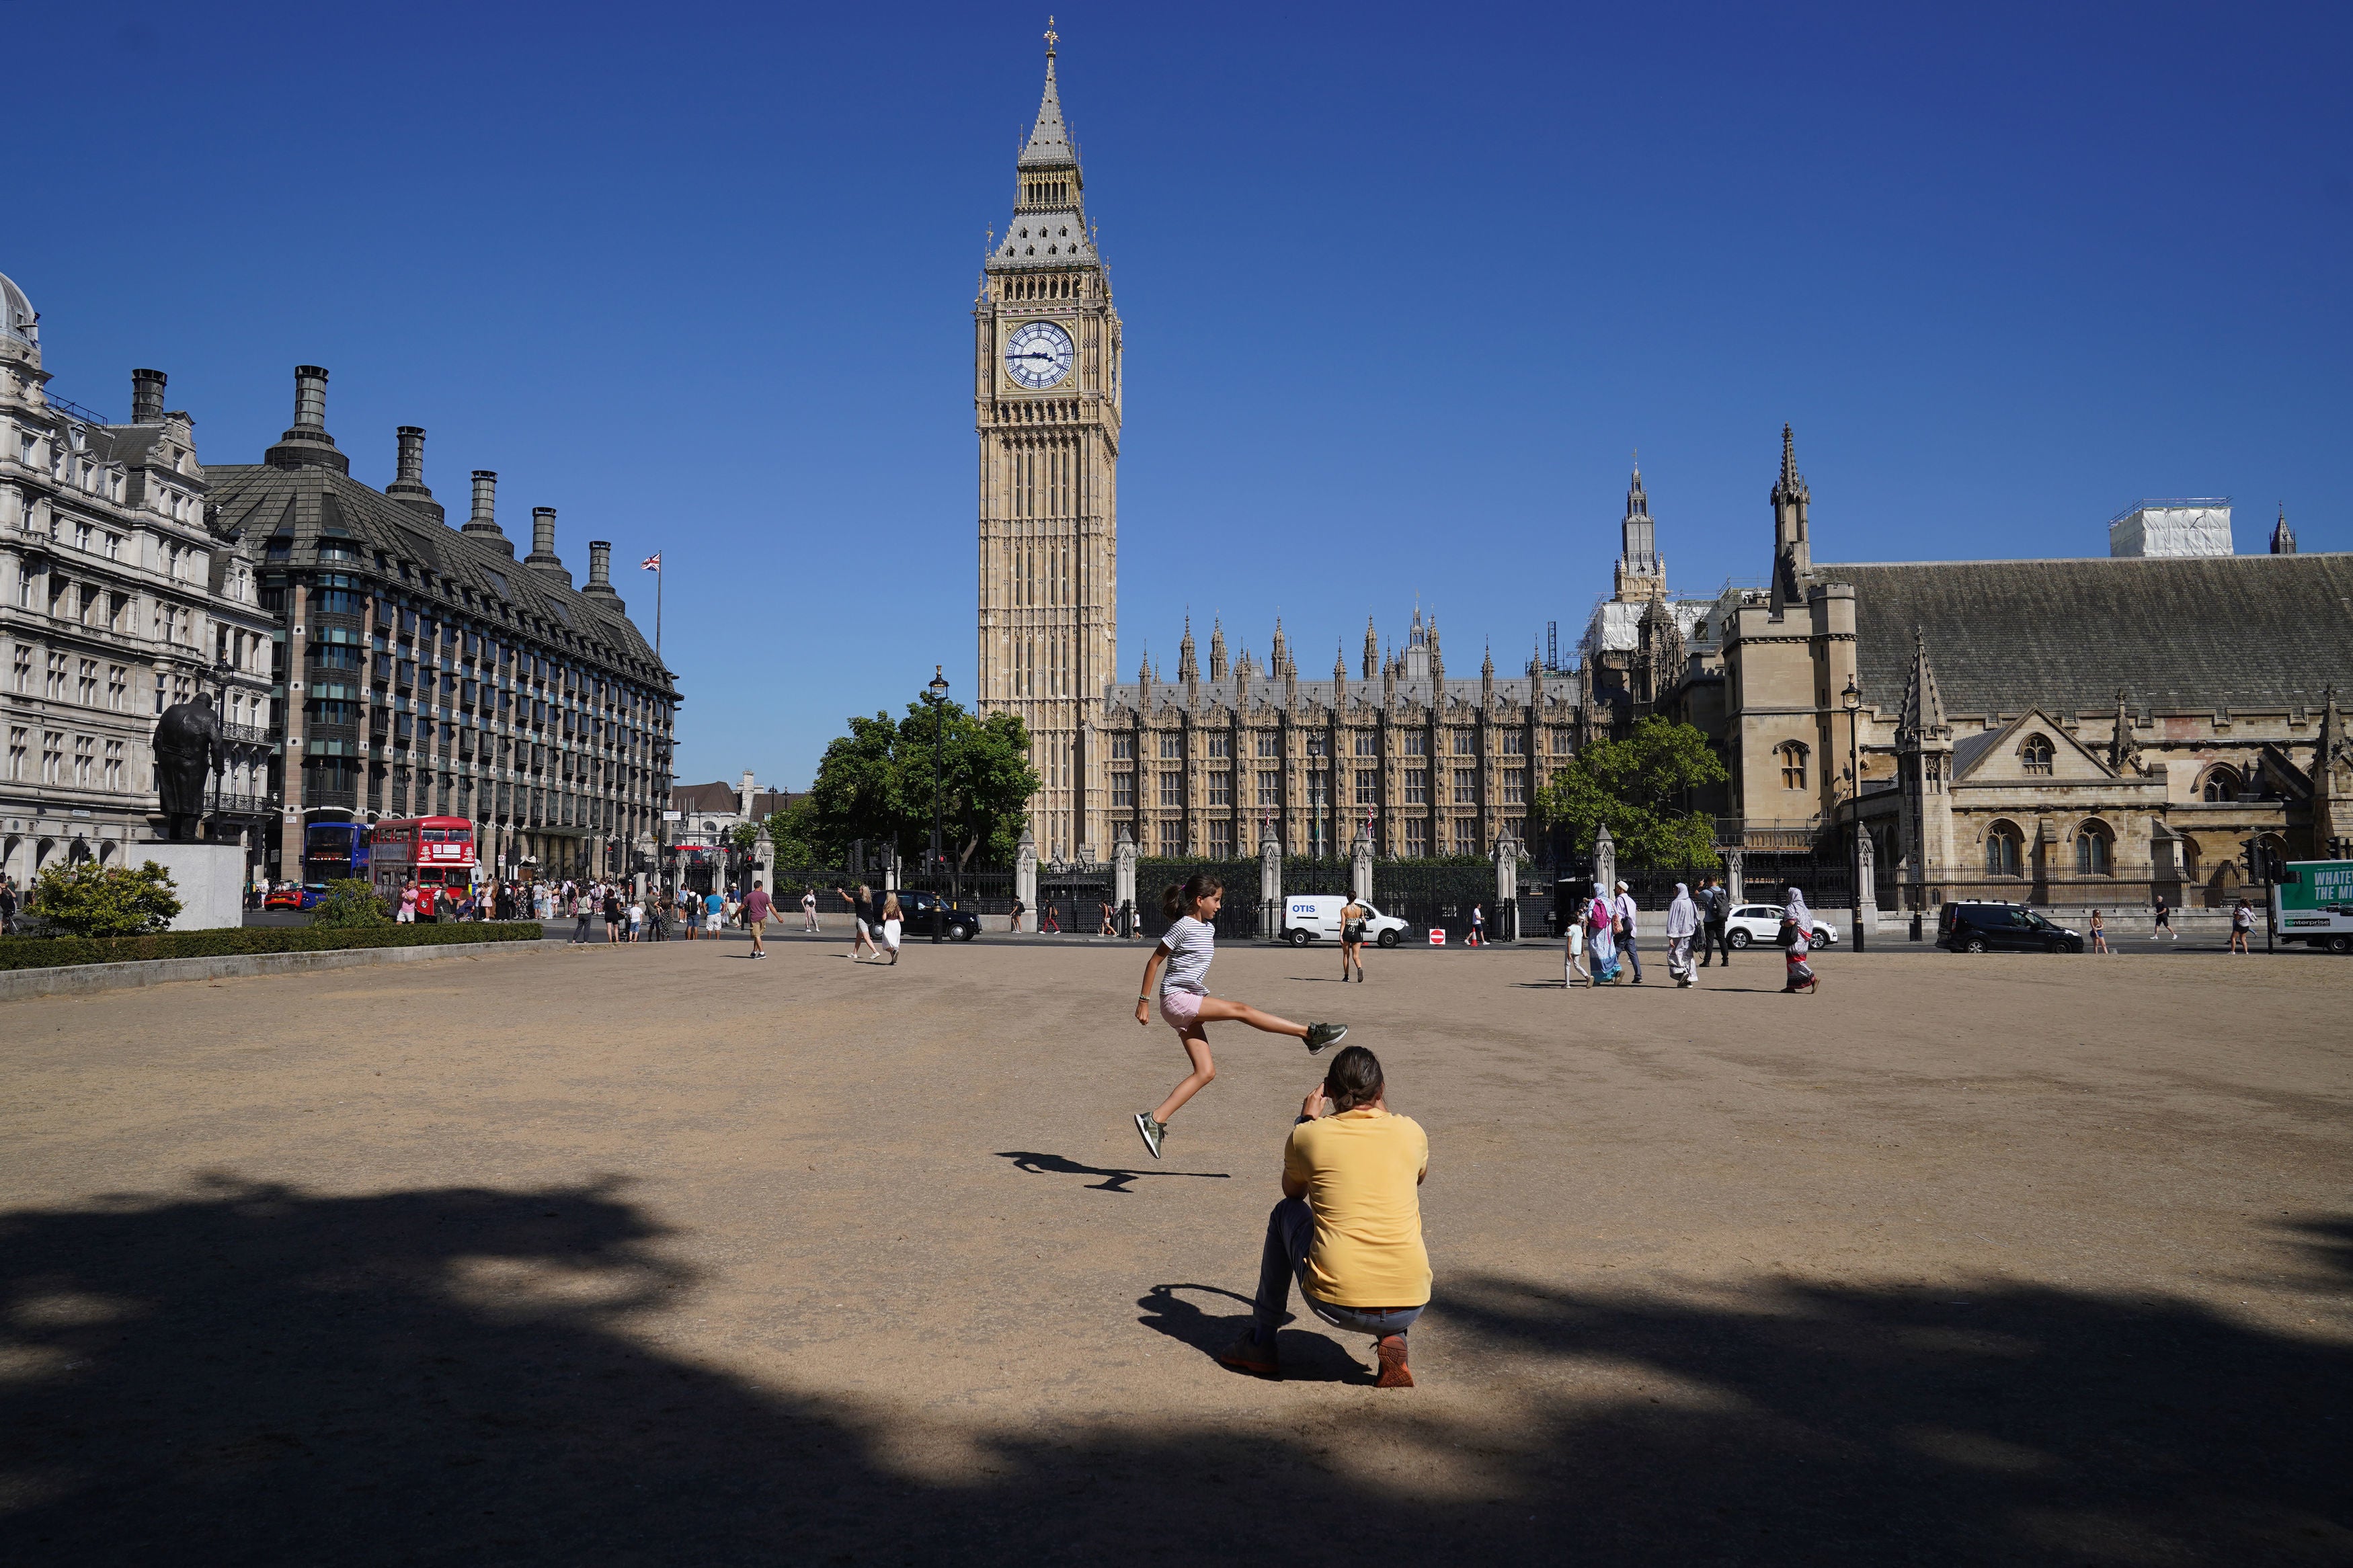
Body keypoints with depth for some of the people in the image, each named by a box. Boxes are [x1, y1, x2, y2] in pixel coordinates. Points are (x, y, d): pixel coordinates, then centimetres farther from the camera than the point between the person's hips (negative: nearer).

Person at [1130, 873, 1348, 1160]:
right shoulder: (1183, 927, -11)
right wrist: (1143, 1001, -8)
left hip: (1191, 1002, 9)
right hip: (1176, 998, -9)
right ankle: (1310, 1033, -18)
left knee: (1206, 1072, 0)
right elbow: (1154, 961, -8)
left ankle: (1155, 1119, -1)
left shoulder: (1208, 928, 14)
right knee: (1240, 1010, -17)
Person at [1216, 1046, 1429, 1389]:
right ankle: (1393, 1339, 13)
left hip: (1335, 1305, -1)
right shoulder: (1411, 1132, 4)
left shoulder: (1309, 1135, 0)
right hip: (1409, 1308, 2)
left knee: (1286, 1212, 26)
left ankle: (1261, 1341, 32)